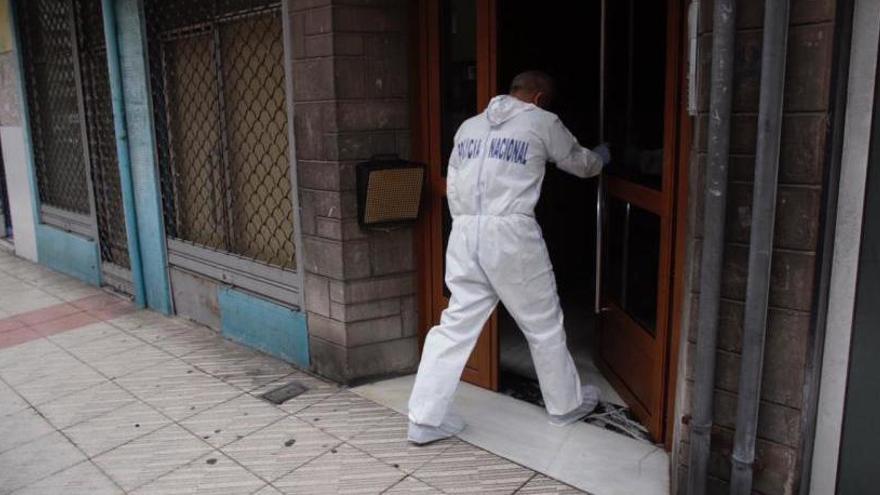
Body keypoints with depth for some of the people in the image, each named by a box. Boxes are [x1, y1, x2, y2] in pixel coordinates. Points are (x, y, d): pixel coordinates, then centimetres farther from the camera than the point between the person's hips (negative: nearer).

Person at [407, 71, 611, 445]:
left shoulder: (469, 126, 18)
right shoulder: (542, 122, 5)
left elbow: (452, 185, 14)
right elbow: (580, 164, 20)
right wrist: (602, 156, 41)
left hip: (464, 232, 5)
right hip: (511, 234, -4)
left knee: (457, 323, 8)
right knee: (544, 323, 13)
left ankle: (424, 420, 9)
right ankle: (566, 405, 30)